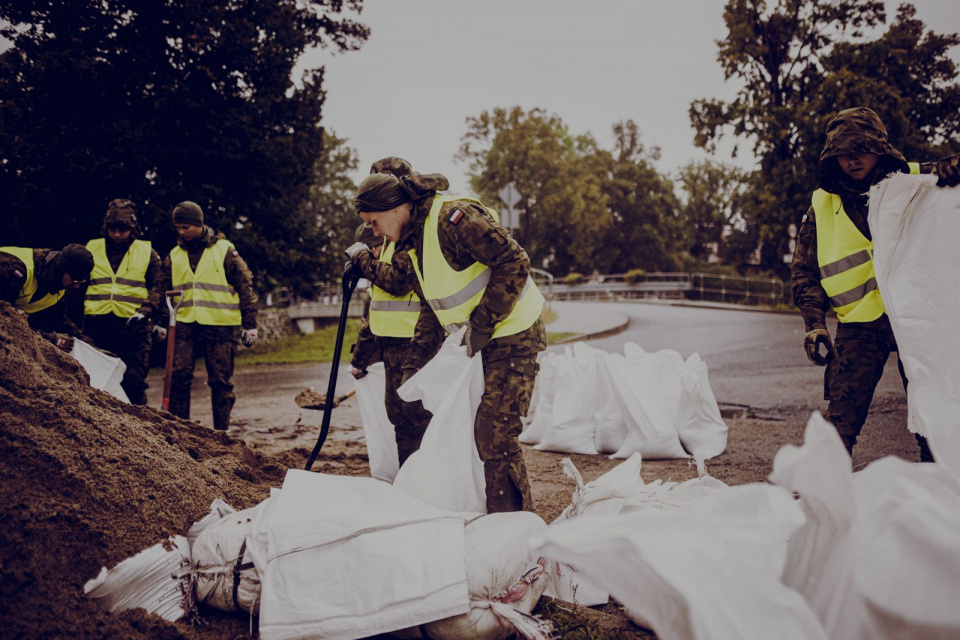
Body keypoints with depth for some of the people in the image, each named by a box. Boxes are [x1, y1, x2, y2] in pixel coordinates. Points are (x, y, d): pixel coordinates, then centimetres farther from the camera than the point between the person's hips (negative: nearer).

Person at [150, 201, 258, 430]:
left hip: (219, 326, -3)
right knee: (178, 376, -4)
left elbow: (244, 288, 2)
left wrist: (249, 324, -2)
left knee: (220, 381, 1)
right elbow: (163, 289, 19)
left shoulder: (224, 250, 1)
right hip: (185, 325, 3)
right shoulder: (174, 256, 13)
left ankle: (221, 430, 10)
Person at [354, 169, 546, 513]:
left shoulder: (454, 218, -19)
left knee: (495, 434, -12)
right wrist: (413, 365, 13)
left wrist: (481, 325, -23)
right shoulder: (415, 241, 12)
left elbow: (514, 263, -24)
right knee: (487, 433, 11)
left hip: (513, 335, -10)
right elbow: (431, 310, 20)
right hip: (485, 341, 10)